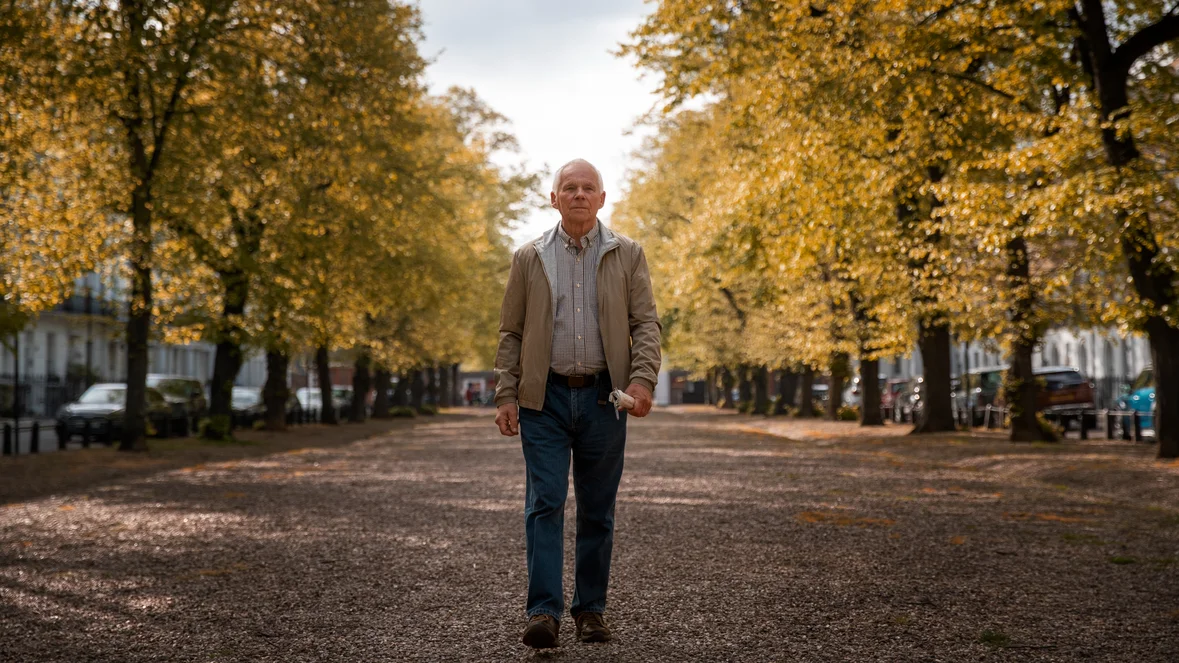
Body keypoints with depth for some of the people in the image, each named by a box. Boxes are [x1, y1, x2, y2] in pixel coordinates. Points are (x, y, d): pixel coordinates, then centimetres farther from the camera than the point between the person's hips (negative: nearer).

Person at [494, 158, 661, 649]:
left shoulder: (627, 255, 8)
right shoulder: (529, 258, 9)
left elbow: (646, 323, 3)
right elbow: (511, 333, 9)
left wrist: (642, 378, -13)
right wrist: (506, 395, 0)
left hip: (602, 397, 1)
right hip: (544, 399, 0)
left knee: (597, 510, 6)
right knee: (544, 503, -8)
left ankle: (591, 610, 16)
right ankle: (543, 612, -8)